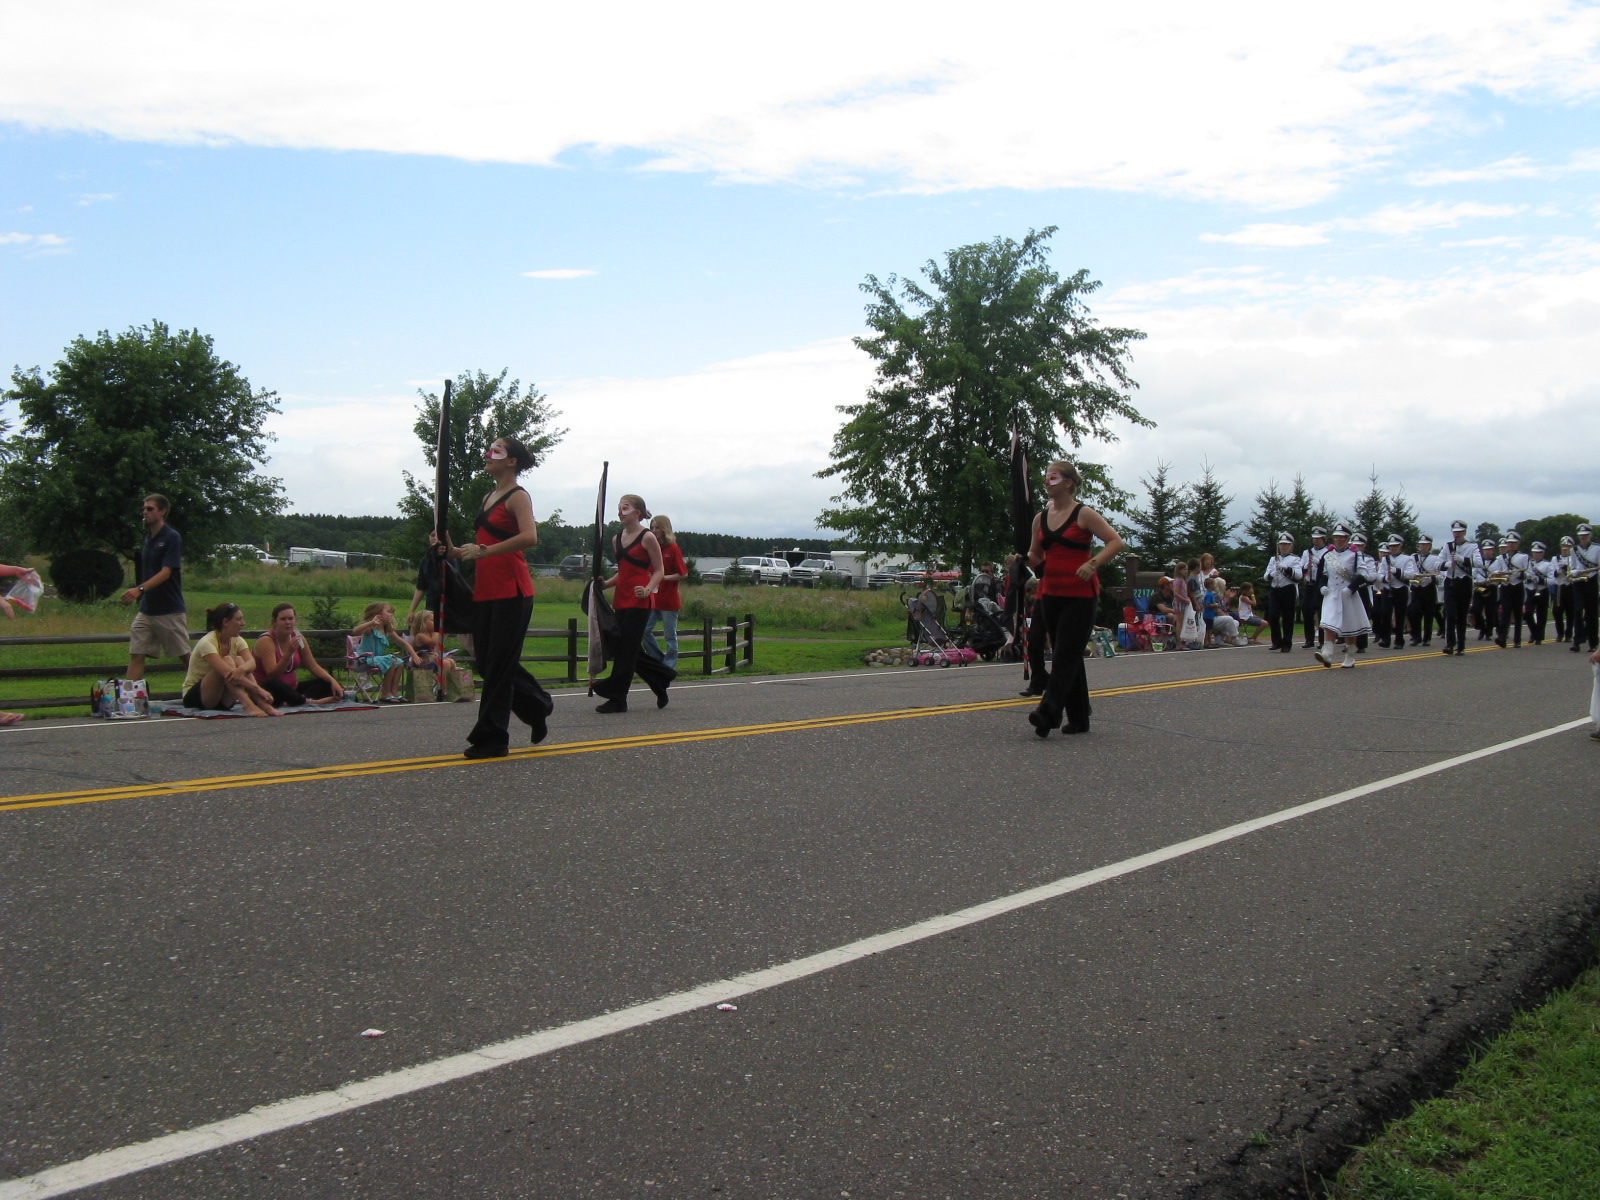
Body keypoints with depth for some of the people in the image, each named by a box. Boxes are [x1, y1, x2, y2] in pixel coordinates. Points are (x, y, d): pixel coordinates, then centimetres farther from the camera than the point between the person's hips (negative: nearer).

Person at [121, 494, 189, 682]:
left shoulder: (172, 538, -10)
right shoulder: (146, 540, 12)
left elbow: (165, 573, -19)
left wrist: (140, 589, -32)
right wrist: (139, 599, 14)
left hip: (170, 610, -7)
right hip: (146, 609, 7)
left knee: (185, 656, 2)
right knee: (136, 654, 0)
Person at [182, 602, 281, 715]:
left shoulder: (237, 641, 1)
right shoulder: (207, 643, -21)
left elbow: (251, 662, -19)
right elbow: (227, 672, -34)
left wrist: (241, 669, -44)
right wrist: (258, 689, -41)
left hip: (222, 700, 6)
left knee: (238, 660, -21)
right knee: (227, 660, -28)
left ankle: (264, 705, -38)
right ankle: (248, 706, -48)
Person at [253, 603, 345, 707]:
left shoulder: (297, 637, 3)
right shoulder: (266, 641, -15)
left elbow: (313, 666, 7)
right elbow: (272, 676, -26)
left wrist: (333, 681, -9)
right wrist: (289, 653, -37)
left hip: (291, 689, 7)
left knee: (328, 684, -11)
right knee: (274, 683, -41)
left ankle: (291, 701, -32)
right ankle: (309, 701, -29)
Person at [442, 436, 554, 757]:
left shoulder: (517, 496, -7)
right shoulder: (488, 498, 18)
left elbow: (529, 537, -25)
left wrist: (483, 551, -28)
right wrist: (455, 552, 8)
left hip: (511, 591, -9)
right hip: (486, 590, 9)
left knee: (498, 664, -6)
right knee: (486, 661, 12)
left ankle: (492, 739, 0)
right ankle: (537, 707, 30)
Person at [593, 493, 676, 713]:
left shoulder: (647, 538, -6)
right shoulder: (617, 539, 14)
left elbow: (659, 571, -6)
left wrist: (648, 589, -23)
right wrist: (605, 584, 6)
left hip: (639, 602, -8)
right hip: (621, 600, 8)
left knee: (627, 648, -7)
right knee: (626, 649, 8)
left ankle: (617, 698, -3)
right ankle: (663, 676, 26)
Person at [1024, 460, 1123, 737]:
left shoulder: (1084, 514, -5)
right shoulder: (1041, 518, 12)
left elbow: (1116, 541, -9)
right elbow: (1036, 556, 21)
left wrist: (1093, 563, -21)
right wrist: (1022, 560, 1)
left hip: (1080, 594, -6)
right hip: (1050, 594, 6)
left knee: (1066, 655, -12)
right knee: (1068, 656, 9)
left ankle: (1048, 713, -22)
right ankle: (1078, 718, 14)